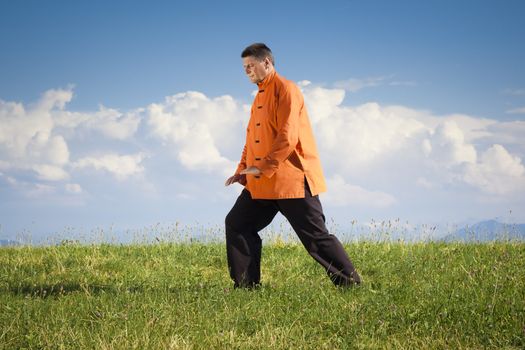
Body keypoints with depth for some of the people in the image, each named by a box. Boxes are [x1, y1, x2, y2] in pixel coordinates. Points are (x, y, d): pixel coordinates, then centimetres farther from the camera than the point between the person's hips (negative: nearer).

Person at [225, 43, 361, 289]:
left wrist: (263, 167, -21)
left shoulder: (285, 90, -10)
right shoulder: (260, 96, 19)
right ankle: (246, 286, 6)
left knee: (315, 236, -5)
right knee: (236, 224, 2)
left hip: (292, 179, -9)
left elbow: (288, 137, -20)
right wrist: (243, 171, 9)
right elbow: (252, 140, 22)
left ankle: (351, 285, 3)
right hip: (261, 184, 9)